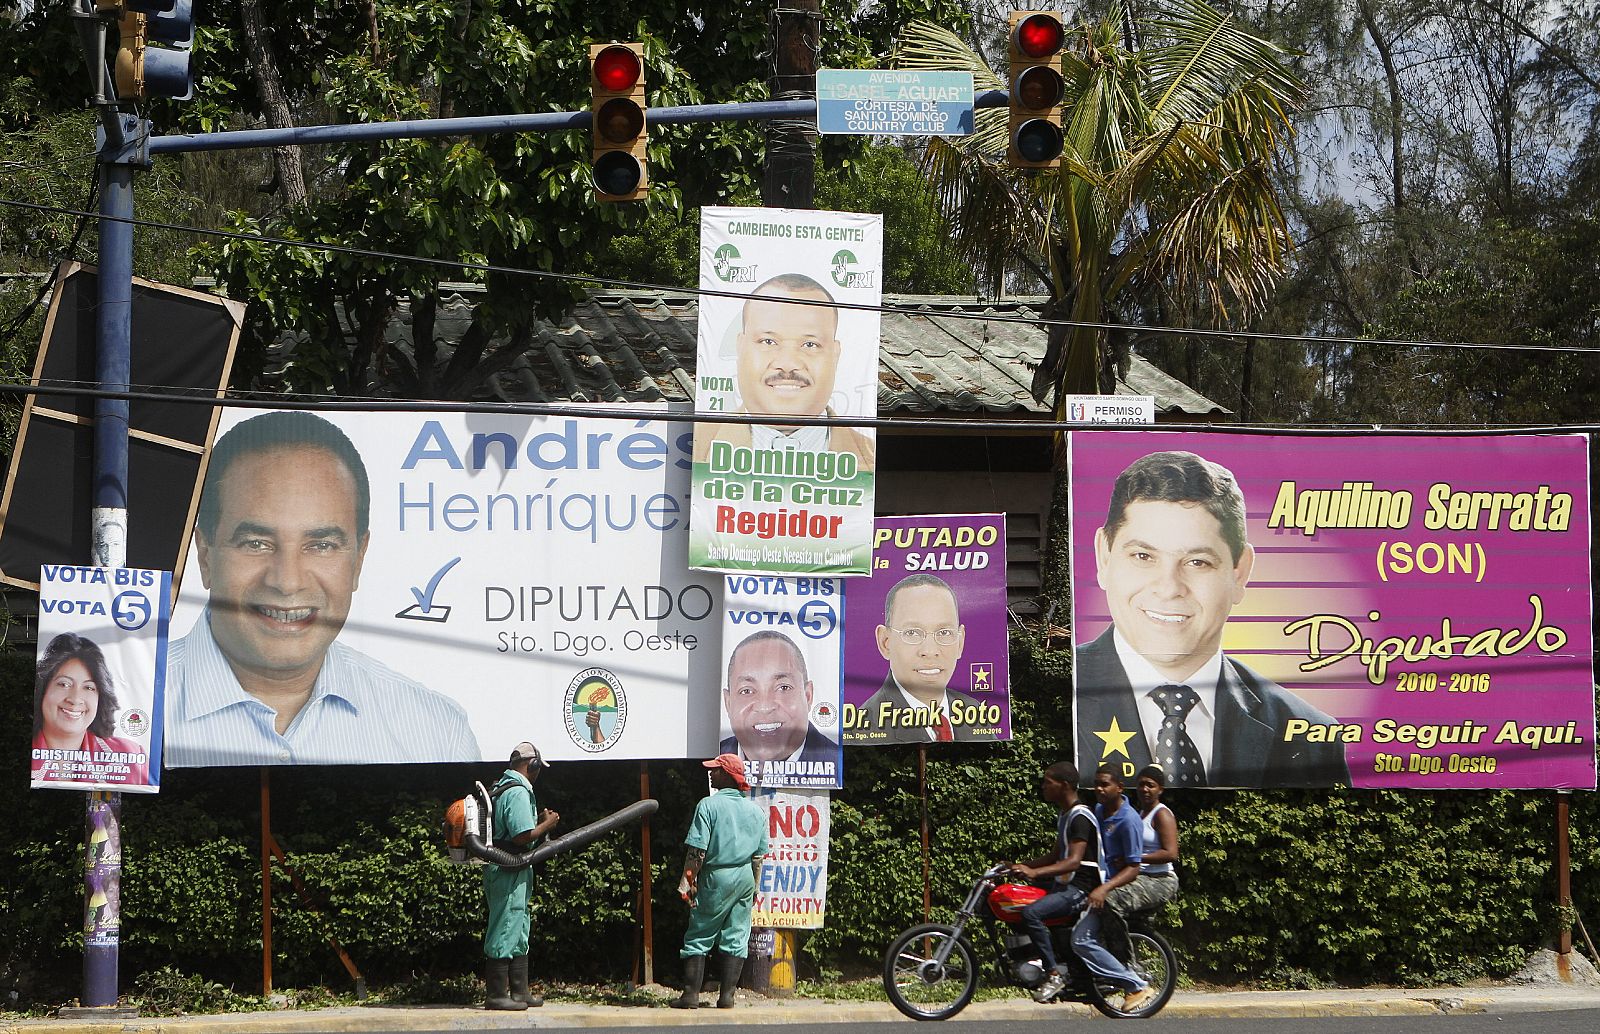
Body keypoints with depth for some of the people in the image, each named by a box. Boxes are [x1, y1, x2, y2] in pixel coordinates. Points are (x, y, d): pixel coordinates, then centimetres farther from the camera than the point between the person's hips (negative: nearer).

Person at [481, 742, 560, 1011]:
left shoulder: (501, 788, 15)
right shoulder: (518, 792, -17)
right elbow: (522, 837, -23)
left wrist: (540, 820, 18)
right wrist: (547, 824, -8)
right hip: (509, 871, -11)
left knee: (519, 932, 16)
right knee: (506, 930, -6)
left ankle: (519, 991, 21)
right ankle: (496, 995, -3)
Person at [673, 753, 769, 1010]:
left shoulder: (708, 805, -10)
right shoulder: (755, 810, 7)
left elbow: (697, 850, -14)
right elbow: (759, 854, 10)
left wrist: (688, 881, -8)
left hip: (716, 876, -5)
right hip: (745, 878, 5)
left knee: (699, 937, 2)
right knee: (736, 938, 7)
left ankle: (691, 994, -1)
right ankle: (727, 996, 4)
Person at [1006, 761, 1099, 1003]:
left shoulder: (1080, 817, -17)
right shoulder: (1063, 814, 16)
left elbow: (1074, 861, -27)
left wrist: (1035, 872, -36)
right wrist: (1021, 866, 16)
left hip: (1080, 888, -11)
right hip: (1063, 884, 11)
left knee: (1032, 913, -29)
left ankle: (1054, 974, -22)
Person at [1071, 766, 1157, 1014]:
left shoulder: (1128, 820, -17)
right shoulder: (1098, 811, 10)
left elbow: (1133, 869, -20)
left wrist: (1104, 889, -32)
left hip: (1117, 886, -10)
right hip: (1098, 882, 10)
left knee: (1082, 940, -20)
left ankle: (1137, 986, -16)